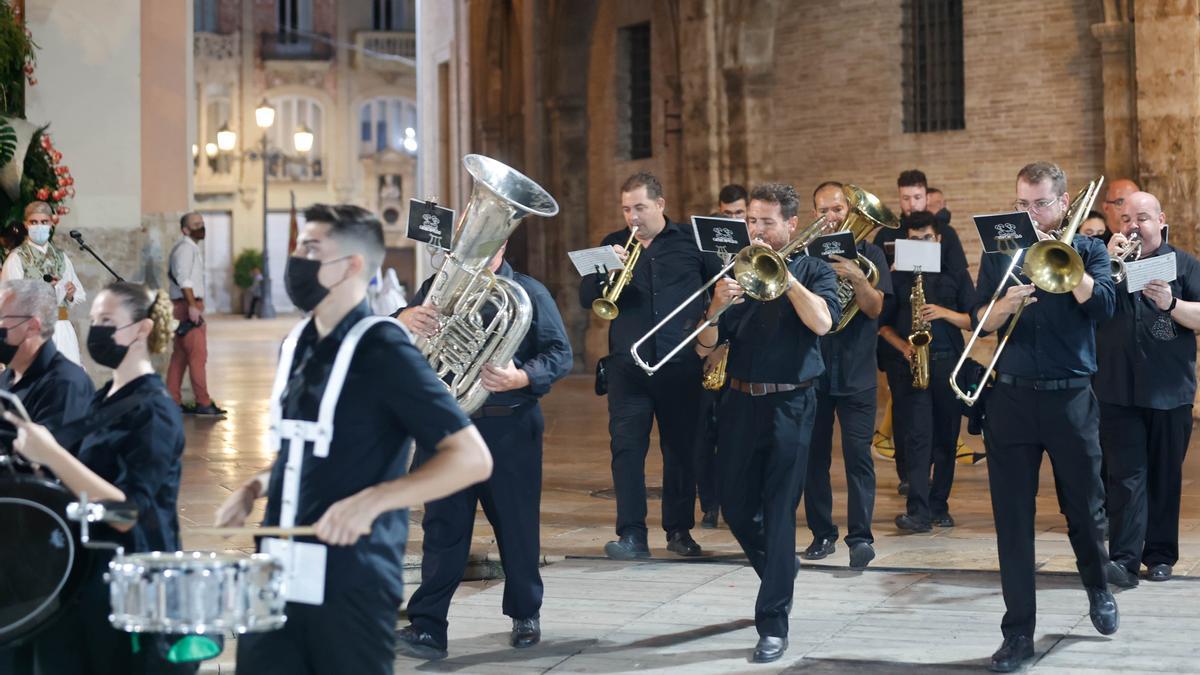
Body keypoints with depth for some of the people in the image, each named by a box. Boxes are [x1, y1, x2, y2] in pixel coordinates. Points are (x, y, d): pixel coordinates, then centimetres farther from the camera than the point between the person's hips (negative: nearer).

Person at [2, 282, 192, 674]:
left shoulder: (154, 411, -14)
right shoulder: (102, 400, 11)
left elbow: (127, 513, -24)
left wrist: (51, 455, -27)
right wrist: (37, 460, 7)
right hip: (79, 579, 8)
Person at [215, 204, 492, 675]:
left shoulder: (382, 350, -12)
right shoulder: (297, 346, 11)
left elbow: (472, 458, -16)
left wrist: (371, 501, -25)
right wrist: (257, 487, 7)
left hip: (352, 585, -7)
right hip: (279, 575, 7)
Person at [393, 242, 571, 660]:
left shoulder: (528, 293, 0)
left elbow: (561, 354, -5)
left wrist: (520, 378, -24)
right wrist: (403, 321, -21)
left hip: (509, 427, -2)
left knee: (517, 525, 8)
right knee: (442, 526, -2)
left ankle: (526, 614, 27)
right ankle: (427, 626, -3)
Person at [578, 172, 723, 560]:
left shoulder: (691, 241, 7)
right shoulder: (612, 245, 11)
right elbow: (586, 298, 6)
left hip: (680, 365, -1)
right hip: (627, 365, 1)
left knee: (681, 449, 5)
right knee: (627, 448, -5)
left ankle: (680, 531, 16)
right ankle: (631, 535, -2)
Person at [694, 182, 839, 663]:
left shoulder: (813, 271, 3)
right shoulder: (739, 272, 10)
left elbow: (822, 321, -19)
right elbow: (704, 349, 5)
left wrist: (781, 271, -18)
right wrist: (717, 307, -14)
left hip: (789, 405, -4)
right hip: (741, 403, 4)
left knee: (778, 513, -6)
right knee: (737, 511, 10)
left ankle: (773, 624, -3)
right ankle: (779, 574, 37)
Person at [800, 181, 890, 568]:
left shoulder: (868, 254, 4)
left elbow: (875, 307, -8)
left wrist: (855, 277, -26)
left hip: (856, 373, -2)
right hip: (812, 370, 2)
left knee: (858, 456, -6)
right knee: (814, 456, 5)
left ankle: (861, 537, -3)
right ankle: (822, 534, 14)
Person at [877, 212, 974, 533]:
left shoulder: (956, 275, 8)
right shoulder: (897, 277, 9)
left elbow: (974, 321, 4)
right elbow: (884, 324, 10)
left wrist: (944, 313, -12)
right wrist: (902, 346, -8)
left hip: (948, 363, 1)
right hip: (909, 365, -1)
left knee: (945, 438, 6)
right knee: (917, 435, -9)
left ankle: (939, 505, 16)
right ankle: (918, 511, -14)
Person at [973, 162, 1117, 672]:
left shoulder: (1086, 250, 3)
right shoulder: (999, 251, 8)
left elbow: (1102, 304, -15)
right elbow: (977, 320, 2)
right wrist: (1005, 305, -18)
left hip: (1071, 398, -1)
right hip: (1011, 398, 1)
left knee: (1084, 507, 10)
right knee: (1012, 519, 0)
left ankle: (1097, 588, 39)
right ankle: (1018, 633, 5)